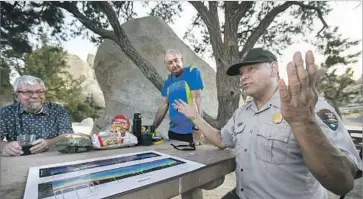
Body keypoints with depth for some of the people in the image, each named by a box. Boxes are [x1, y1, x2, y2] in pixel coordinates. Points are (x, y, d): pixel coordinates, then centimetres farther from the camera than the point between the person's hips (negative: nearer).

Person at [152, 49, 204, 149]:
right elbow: (163, 105, 10)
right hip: (173, 131, 6)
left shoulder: (192, 71, -8)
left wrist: (197, 128, -22)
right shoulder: (168, 80, 8)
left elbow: (196, 100, -16)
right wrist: (153, 128, 7)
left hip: (190, 131, -5)